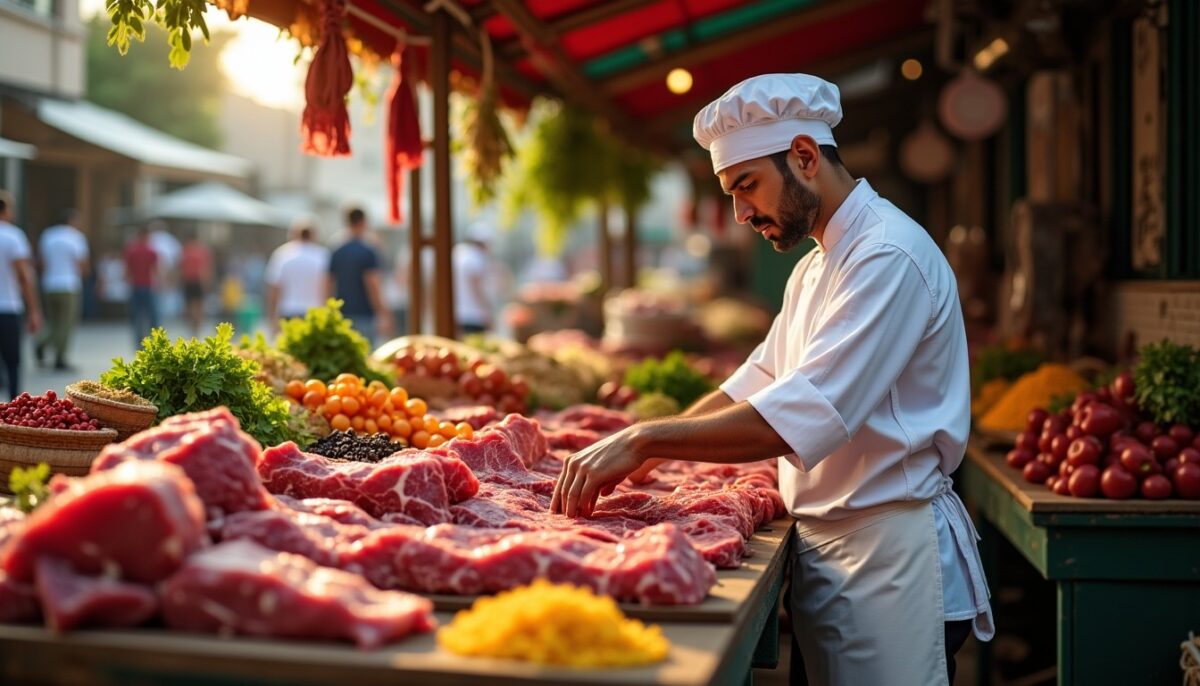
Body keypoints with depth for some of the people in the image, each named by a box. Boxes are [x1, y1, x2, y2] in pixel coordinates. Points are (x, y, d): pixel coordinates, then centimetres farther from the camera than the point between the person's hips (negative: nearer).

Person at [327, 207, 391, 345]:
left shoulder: (336, 253, 9)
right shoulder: (368, 252, -9)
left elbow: (329, 285, 11)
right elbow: (372, 285, -14)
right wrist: (383, 315, -11)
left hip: (342, 313, 6)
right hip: (363, 315, -6)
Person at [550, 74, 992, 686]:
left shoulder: (890, 255, -18)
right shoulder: (814, 269, 16)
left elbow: (807, 413, -28)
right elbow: (756, 383, 19)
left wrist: (646, 440, -26)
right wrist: (647, 450, 5)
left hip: (888, 554, -9)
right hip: (822, 544, 9)